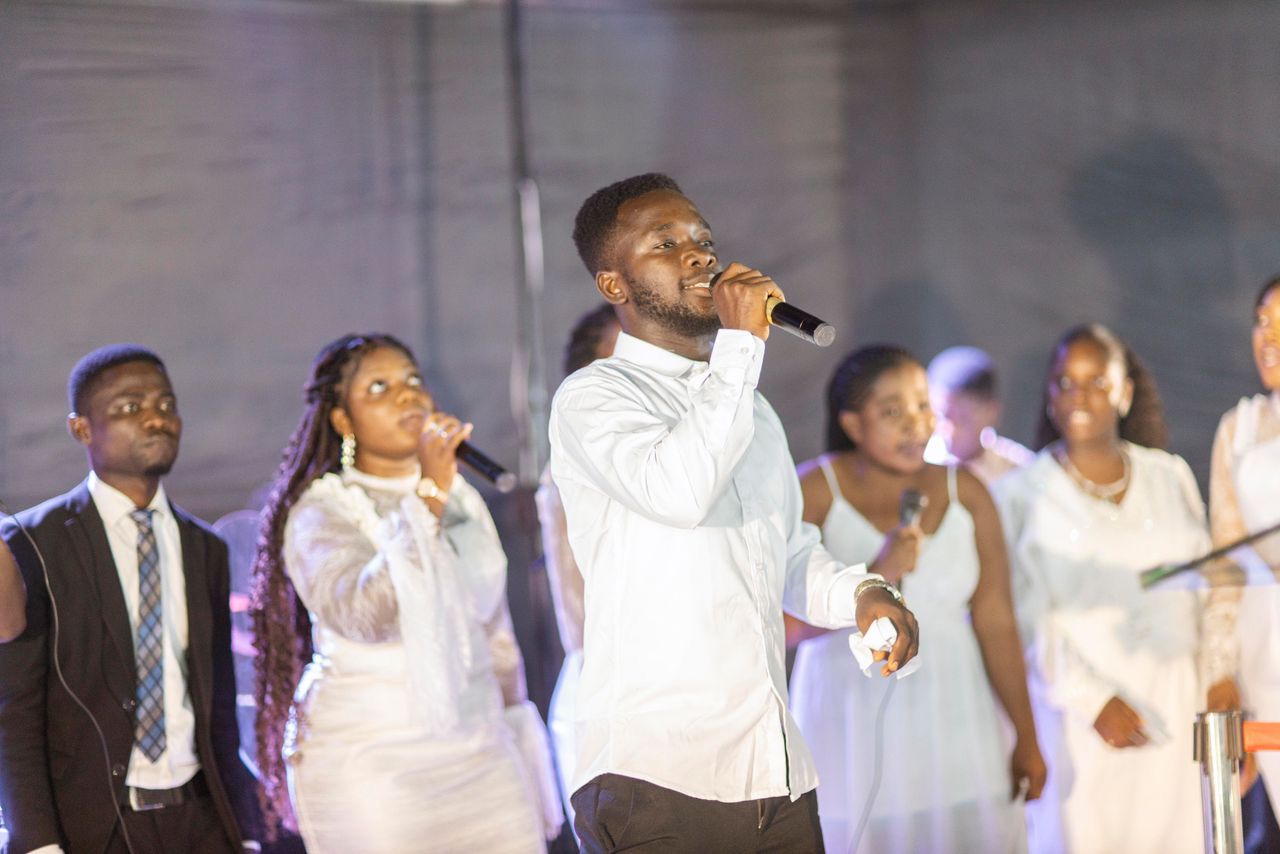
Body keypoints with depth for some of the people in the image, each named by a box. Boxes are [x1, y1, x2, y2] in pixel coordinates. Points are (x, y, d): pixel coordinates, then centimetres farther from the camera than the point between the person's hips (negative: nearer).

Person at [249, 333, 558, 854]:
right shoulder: (320, 513, -4)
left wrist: (519, 746, 22)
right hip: (369, 764, -5)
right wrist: (428, 495, -24)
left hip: (479, 753, 5)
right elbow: (364, 613, -24)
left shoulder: (463, 500, 15)